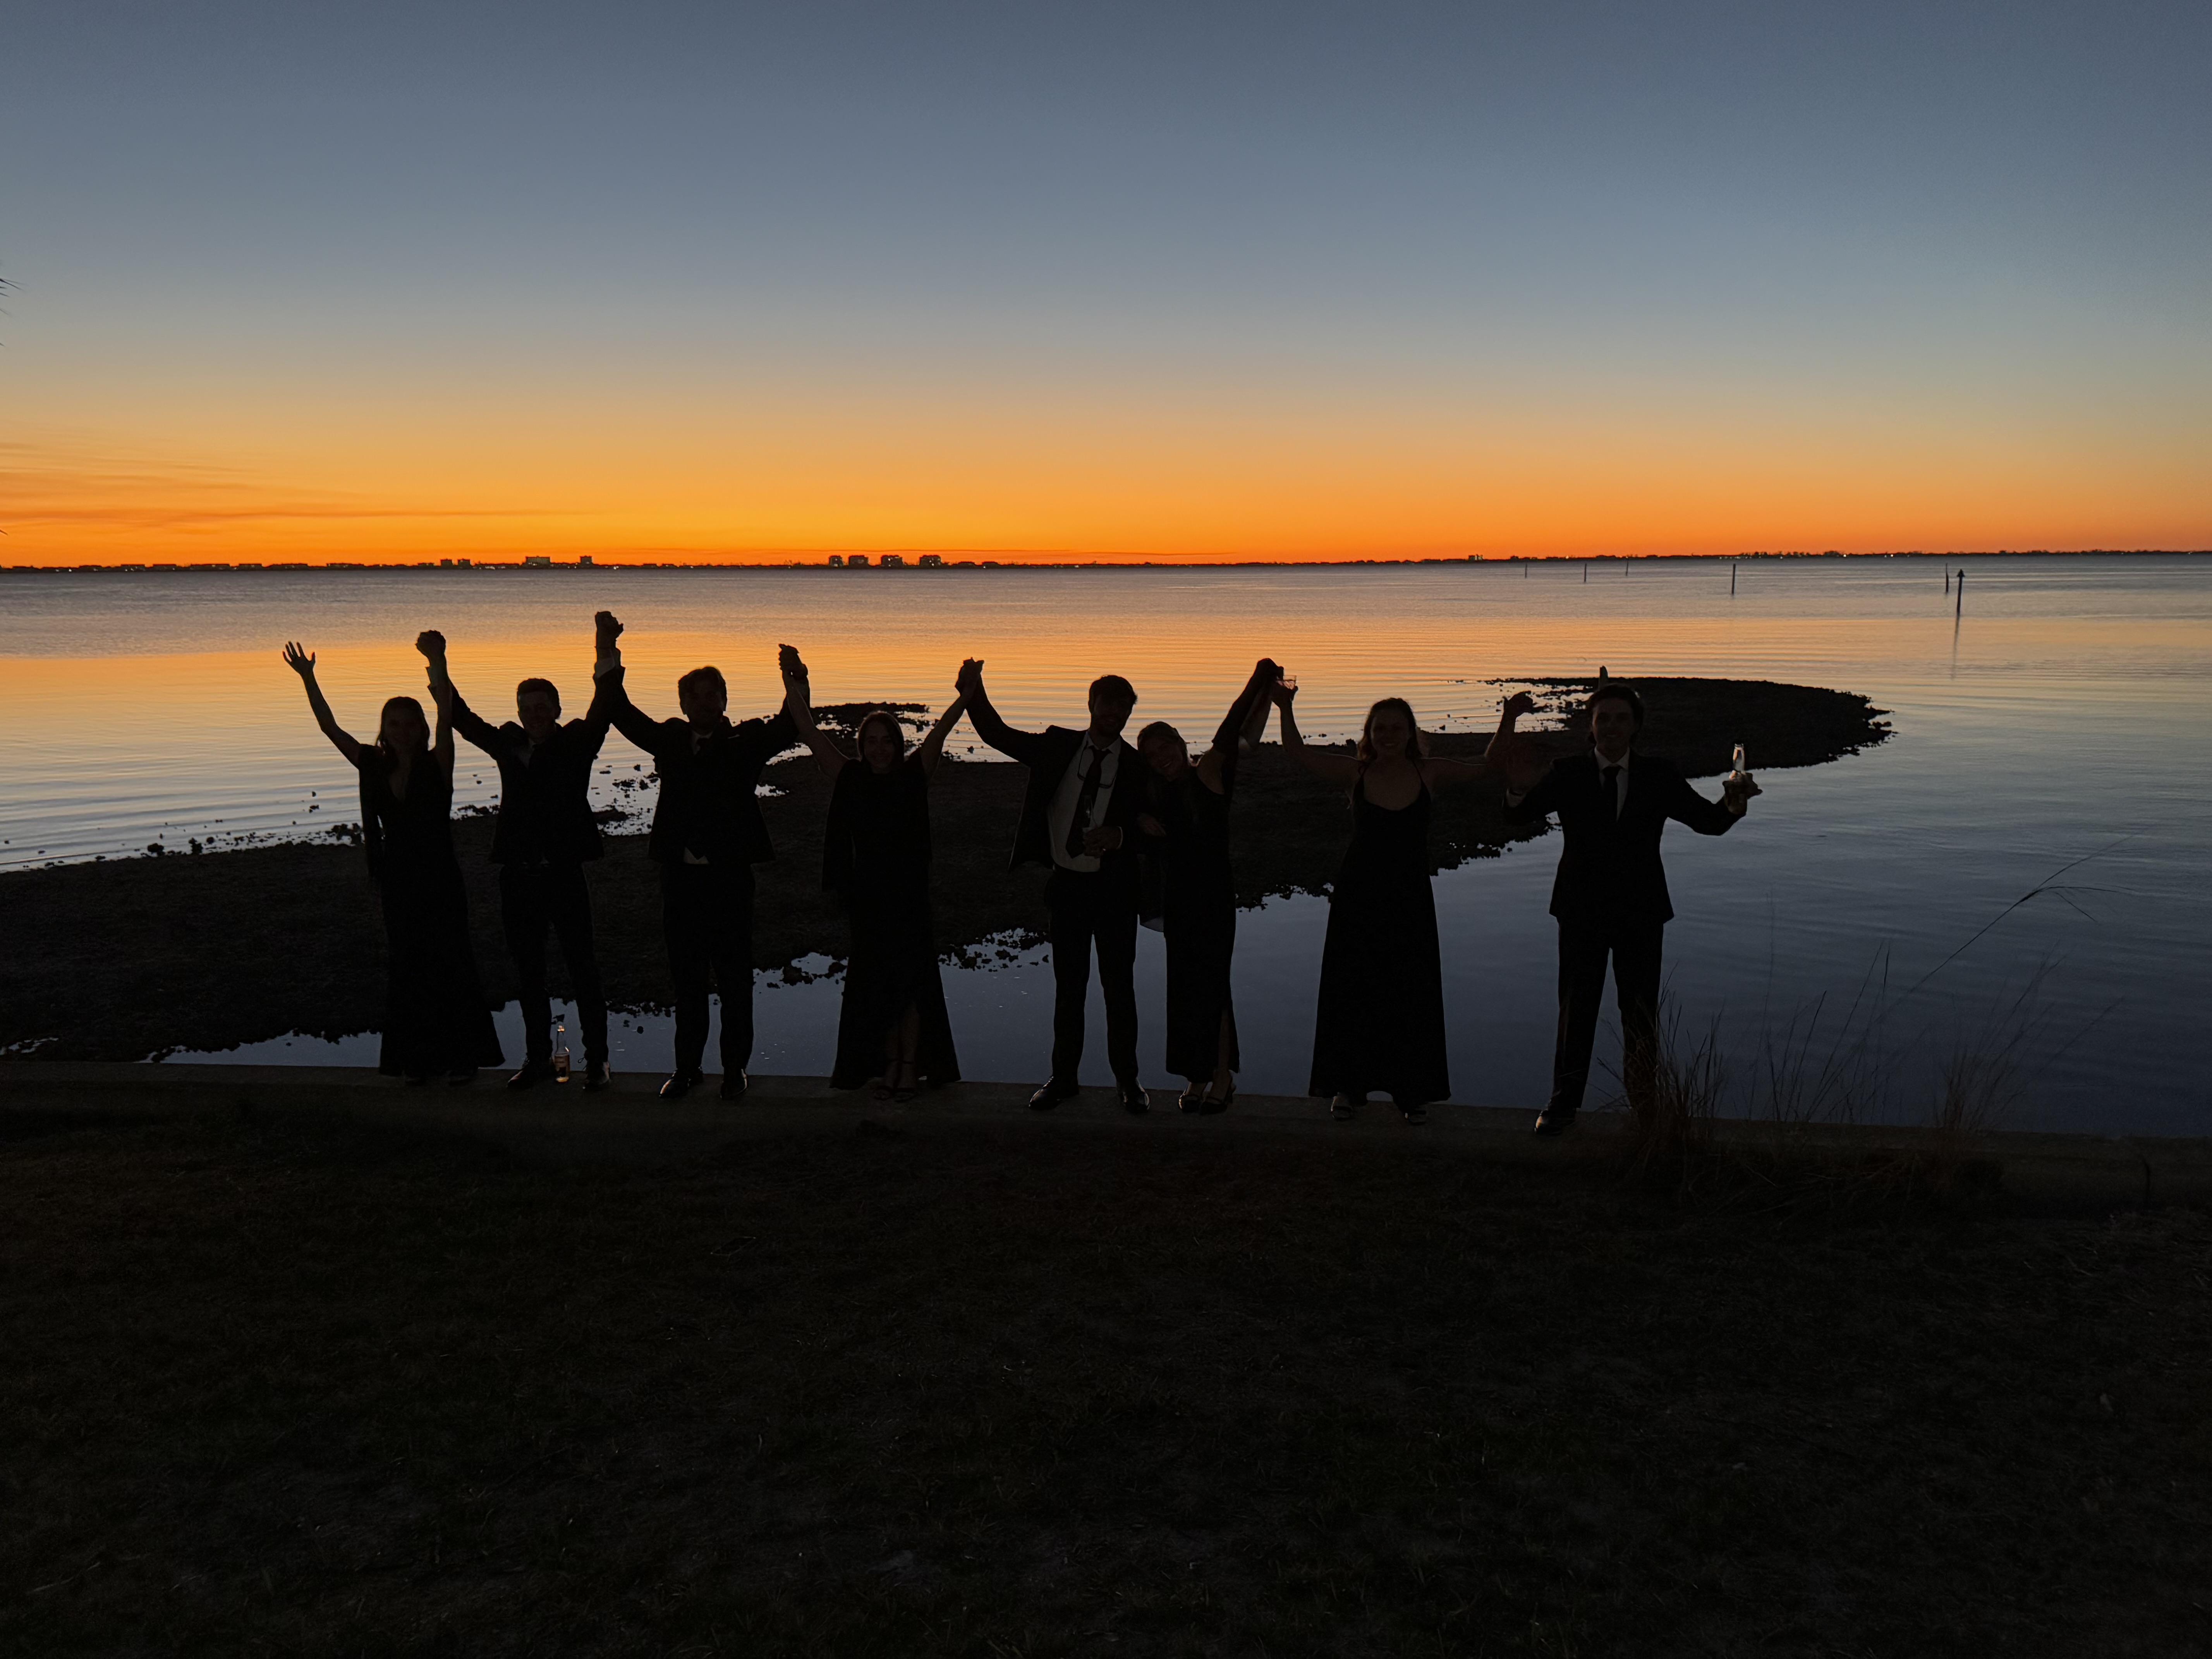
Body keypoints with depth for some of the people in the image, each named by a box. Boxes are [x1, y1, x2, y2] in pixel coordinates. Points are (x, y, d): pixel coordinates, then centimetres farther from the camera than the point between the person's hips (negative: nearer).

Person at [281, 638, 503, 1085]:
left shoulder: (436, 765, -7)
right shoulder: (374, 767, 4)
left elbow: (446, 720, -21)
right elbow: (329, 727, 4)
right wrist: (308, 680, -4)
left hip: (439, 880, -4)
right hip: (397, 880, 4)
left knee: (451, 964, 1)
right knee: (407, 966, 9)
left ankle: (464, 1055, 10)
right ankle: (419, 1056, 18)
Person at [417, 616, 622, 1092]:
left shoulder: (577, 744, -2)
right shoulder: (508, 745, 10)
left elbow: (604, 706, -15)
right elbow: (461, 717, 11)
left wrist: (606, 648, -29)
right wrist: (438, 664, 1)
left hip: (564, 873, -5)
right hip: (518, 874, 5)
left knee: (582, 968, 3)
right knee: (528, 972, 13)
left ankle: (597, 1058, 12)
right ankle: (538, 1057, 25)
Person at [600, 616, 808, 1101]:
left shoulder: (746, 742, 3)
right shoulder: (671, 739, 11)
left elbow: (789, 727, -10)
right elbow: (623, 713, 8)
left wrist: (793, 679, -27)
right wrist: (609, 656, -2)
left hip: (729, 877, -3)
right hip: (680, 876, 3)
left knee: (734, 978, 4)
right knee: (687, 979, 11)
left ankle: (735, 1069, 14)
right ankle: (687, 1068, 21)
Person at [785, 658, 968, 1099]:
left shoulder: (915, 774, -2)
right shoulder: (850, 777, 2)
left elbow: (942, 728, -13)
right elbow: (808, 731, -1)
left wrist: (967, 694, -26)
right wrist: (800, 684, -10)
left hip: (909, 896, -2)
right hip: (867, 895, 2)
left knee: (908, 979, 3)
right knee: (874, 982, 9)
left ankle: (911, 1067, 14)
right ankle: (888, 1064, 21)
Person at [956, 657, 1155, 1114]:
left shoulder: (1136, 766, -1)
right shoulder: (1059, 746, 4)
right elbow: (999, 736, 1)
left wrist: (1119, 836, -24)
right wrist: (974, 695, -15)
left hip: (1113, 887, -2)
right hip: (1066, 883, 2)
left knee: (1119, 987, 4)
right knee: (1068, 988, 11)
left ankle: (1127, 1079, 17)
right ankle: (1063, 1077, 21)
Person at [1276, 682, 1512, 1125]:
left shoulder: (1430, 773, -1)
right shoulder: (1355, 773, -2)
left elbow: (1489, 766, 0)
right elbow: (1297, 751, -4)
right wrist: (1285, 709, -18)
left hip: (1410, 897, 0)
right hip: (1358, 896, 0)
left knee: (1411, 993, 6)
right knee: (1352, 991, 5)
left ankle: (1413, 1091, 19)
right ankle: (1349, 1087, 17)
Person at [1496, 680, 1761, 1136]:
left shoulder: (1660, 776, -1)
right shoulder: (1567, 775, -4)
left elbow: (1710, 821, -4)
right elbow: (1519, 817, -14)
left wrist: (1733, 803, -28)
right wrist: (1519, 789, -38)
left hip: (1640, 911, 1)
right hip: (1582, 911, -1)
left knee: (1641, 1013, 10)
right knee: (1576, 1011, 6)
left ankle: (1644, 1105, 24)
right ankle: (1563, 1105, 15)